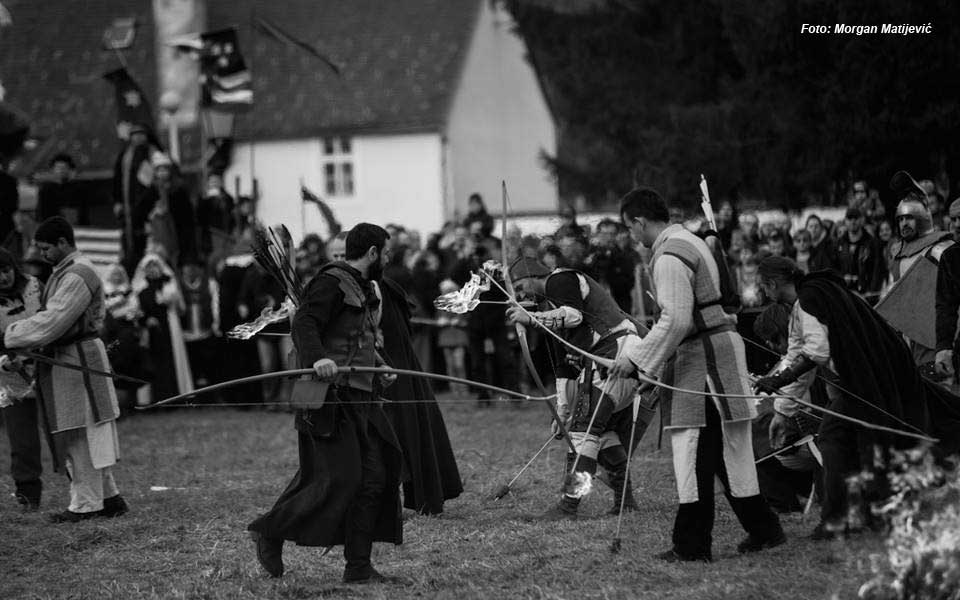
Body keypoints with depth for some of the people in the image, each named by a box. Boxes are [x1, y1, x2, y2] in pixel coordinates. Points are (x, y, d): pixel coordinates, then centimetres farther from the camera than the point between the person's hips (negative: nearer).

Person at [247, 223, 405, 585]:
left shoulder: (362, 290, 21)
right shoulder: (331, 283, -10)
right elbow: (304, 324, -24)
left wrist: (378, 367, 21)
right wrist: (317, 358, -40)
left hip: (357, 400, 10)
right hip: (330, 399, -10)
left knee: (373, 480, 5)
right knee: (335, 479, -14)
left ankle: (359, 569, 7)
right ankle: (270, 532, 3)